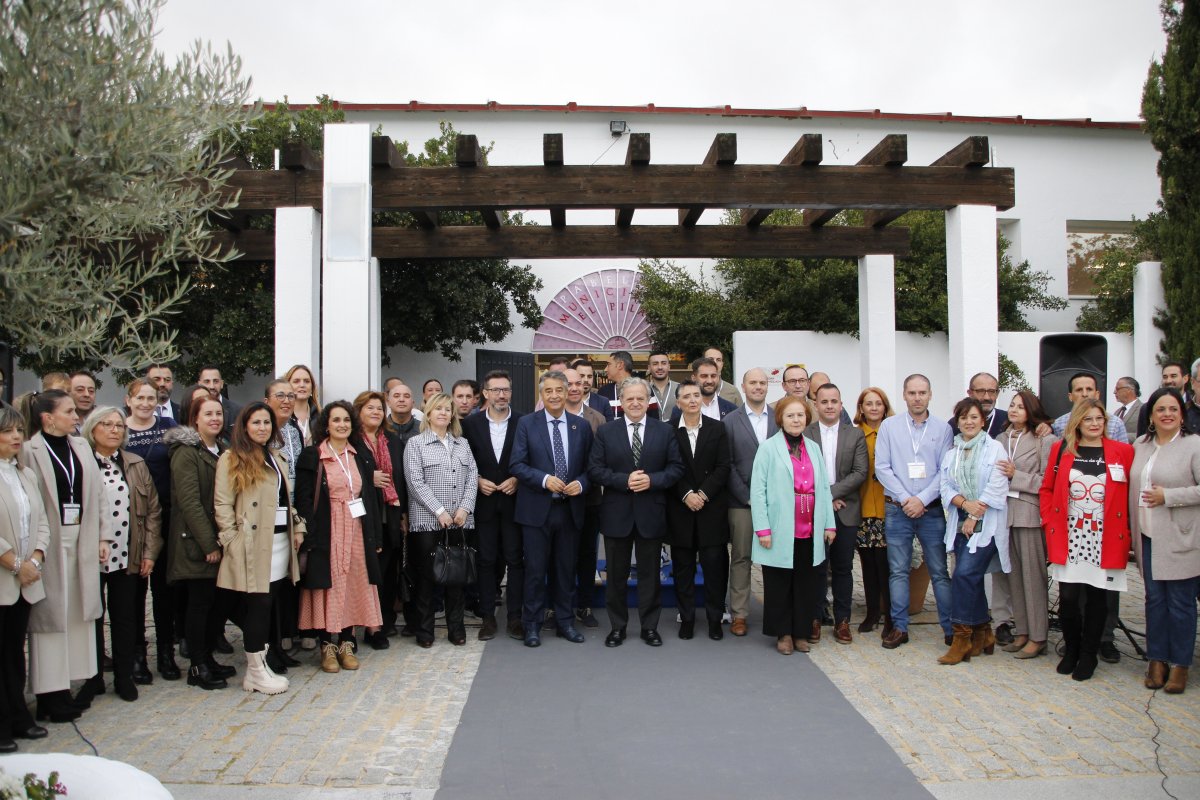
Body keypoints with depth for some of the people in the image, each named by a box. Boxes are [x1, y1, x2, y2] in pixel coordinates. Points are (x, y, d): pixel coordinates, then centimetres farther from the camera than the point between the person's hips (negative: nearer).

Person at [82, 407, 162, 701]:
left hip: (128, 557, 2)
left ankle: (125, 677, 17)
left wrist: (149, 552, 1)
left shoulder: (136, 465, 8)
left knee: (126, 618, 7)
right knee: (92, 618, 7)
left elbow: (153, 510, 7)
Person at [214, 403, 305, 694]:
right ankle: (256, 671, 4)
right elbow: (222, 505, -9)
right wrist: (232, 541, -14)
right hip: (252, 545, -6)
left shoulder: (277, 459, 19)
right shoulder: (231, 459, -4)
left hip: (279, 541, 6)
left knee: (268, 604, 7)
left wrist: (297, 527, 11)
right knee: (258, 604, -5)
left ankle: (260, 664, 15)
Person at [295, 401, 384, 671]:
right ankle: (327, 646, 10)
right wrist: (309, 537, -13)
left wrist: (376, 536, 6)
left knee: (353, 586, 6)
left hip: (357, 531, 4)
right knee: (328, 588, 0)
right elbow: (304, 499, -5)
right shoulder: (312, 456, -1)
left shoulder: (362, 455, 10)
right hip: (326, 532, -3)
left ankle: (347, 644, 17)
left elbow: (372, 496, 10)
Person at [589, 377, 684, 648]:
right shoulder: (605, 431, 2)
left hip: (651, 513, 0)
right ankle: (617, 626, 22)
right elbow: (594, 469, -4)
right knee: (616, 574, 9)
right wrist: (624, 480, -17)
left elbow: (676, 468, 0)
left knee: (650, 573, 9)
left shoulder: (665, 431, 3)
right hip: (617, 513, 0)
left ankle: (650, 626, 21)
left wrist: (652, 480, -16)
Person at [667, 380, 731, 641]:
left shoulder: (717, 428, 3)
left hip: (712, 508, 0)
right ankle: (686, 618, 16)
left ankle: (715, 619, 13)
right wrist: (686, 495, -12)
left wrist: (703, 494, -11)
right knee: (683, 567, 6)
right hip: (680, 509, 0)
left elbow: (723, 467, -1)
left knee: (715, 565, 1)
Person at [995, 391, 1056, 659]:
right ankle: (1021, 631, 18)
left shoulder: (1043, 440, -4)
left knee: (1033, 575, -2)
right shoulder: (1000, 439, 13)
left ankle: (1037, 637, 7)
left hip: (1030, 513, -5)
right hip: (1005, 513, 5)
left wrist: (1016, 476, -11)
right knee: (1014, 575, 9)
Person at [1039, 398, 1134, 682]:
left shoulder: (1123, 452, 1)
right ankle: (1071, 650, 22)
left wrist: (1126, 533, -3)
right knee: (1067, 597, 0)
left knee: (1097, 597, 7)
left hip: (1105, 540, -1)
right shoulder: (1061, 450, 5)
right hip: (1069, 539, 1)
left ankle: (1088, 656, 21)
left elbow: (1130, 495, 3)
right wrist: (1049, 522, 2)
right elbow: (1046, 489, 11)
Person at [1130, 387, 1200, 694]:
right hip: (1149, 539, 5)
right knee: (1154, 599, 11)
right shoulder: (1140, 446, 11)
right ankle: (1157, 660, 20)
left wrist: (1168, 496, -16)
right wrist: (1132, 531, 14)